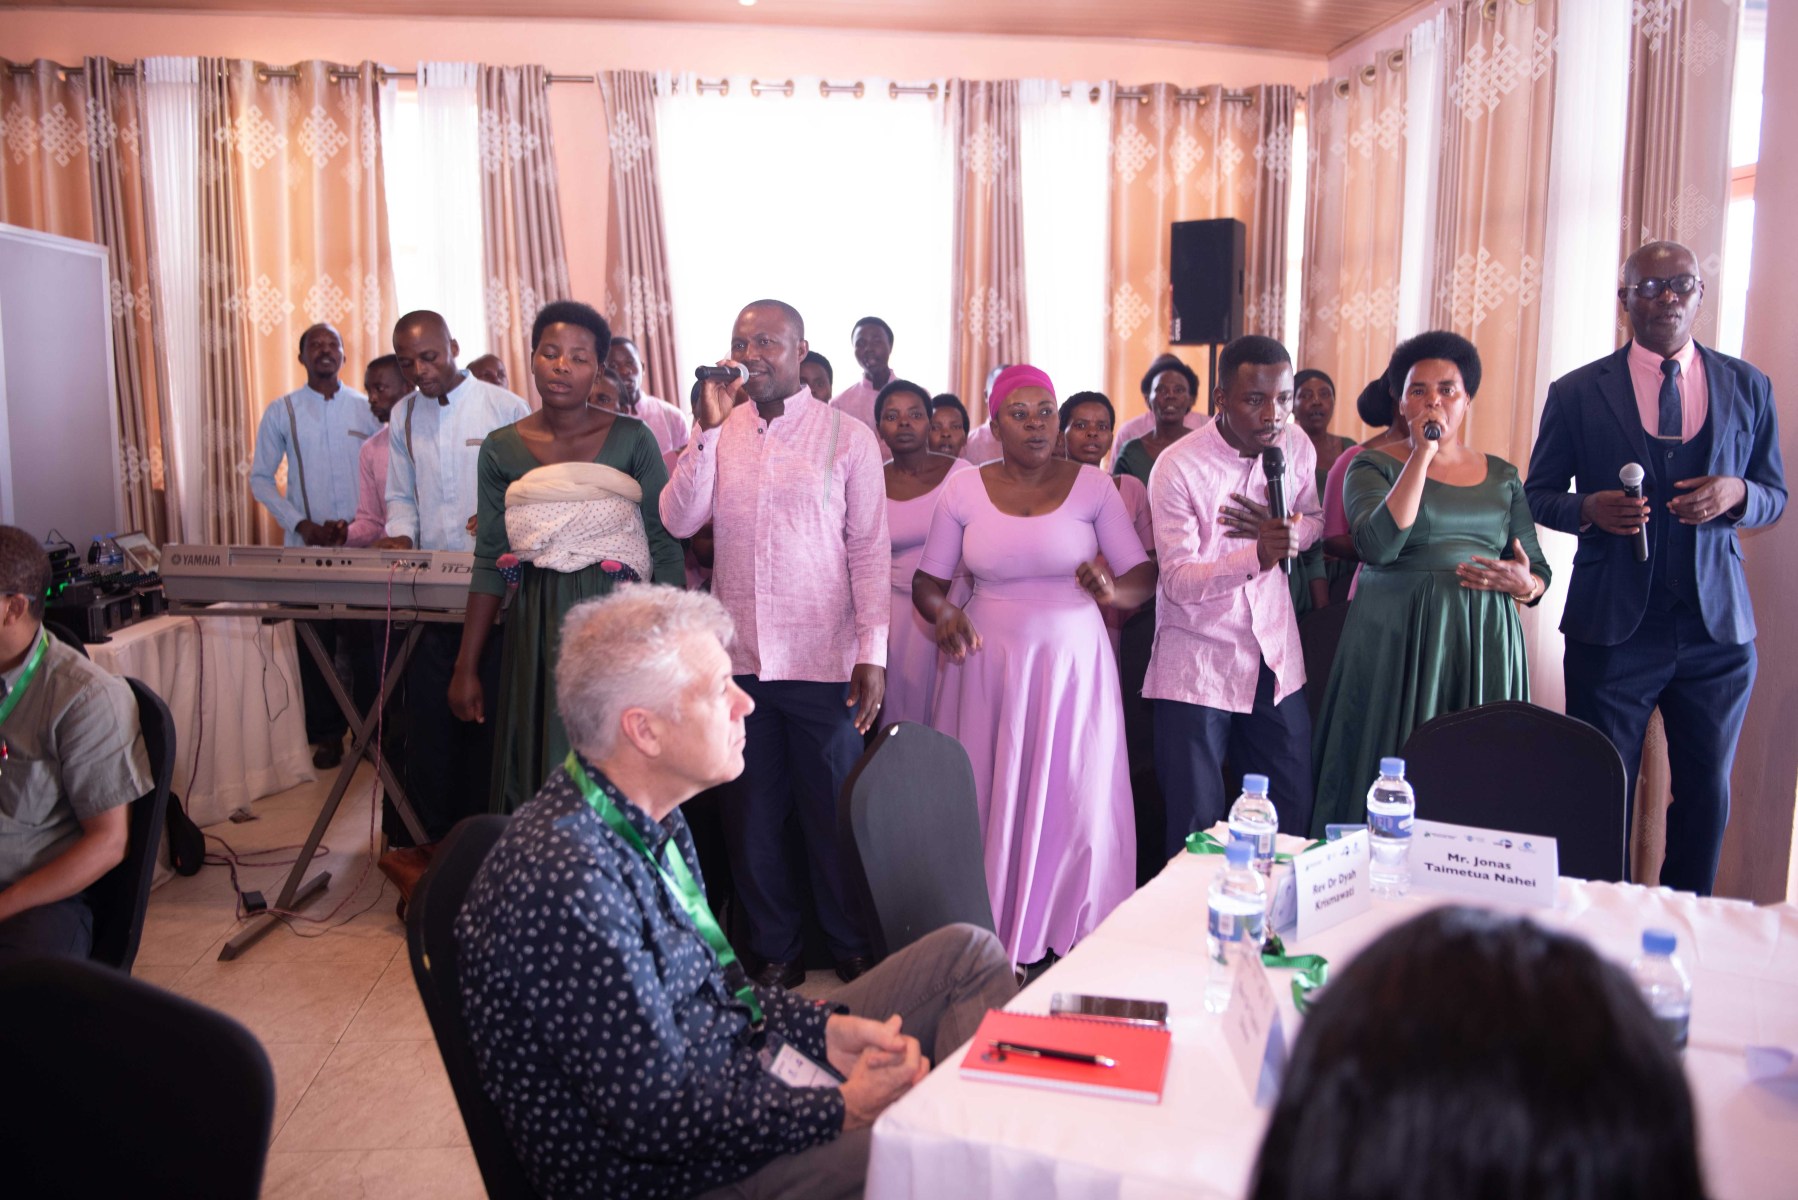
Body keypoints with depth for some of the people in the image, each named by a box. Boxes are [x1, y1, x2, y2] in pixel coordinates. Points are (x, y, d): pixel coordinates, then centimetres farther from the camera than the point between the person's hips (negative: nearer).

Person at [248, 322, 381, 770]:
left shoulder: (366, 408, 7)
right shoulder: (281, 412, 7)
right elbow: (260, 478, 6)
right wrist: (300, 523, -6)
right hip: (306, 545, 0)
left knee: (365, 637, 0)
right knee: (314, 642, 3)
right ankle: (326, 733, 12)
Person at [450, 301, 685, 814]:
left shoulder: (632, 439, -2)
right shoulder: (501, 449, 5)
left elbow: (666, 546, -3)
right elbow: (489, 562, 8)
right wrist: (466, 668, 6)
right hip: (535, 629, 3)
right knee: (535, 777, 9)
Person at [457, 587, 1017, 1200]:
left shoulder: (649, 822, 4)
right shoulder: (567, 879, -29)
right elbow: (657, 1111, -26)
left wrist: (825, 1029, -1)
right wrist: (842, 1110, -18)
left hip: (742, 1067, 10)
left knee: (967, 953, 6)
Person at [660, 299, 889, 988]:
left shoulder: (847, 437, -2)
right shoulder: (719, 432, 7)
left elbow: (870, 550, -4)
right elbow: (679, 521, -5)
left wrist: (872, 651, -9)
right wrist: (708, 428, -11)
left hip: (822, 662, -3)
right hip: (738, 657, 3)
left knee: (833, 816, 8)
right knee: (752, 816, 13)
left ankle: (853, 948, 28)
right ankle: (774, 951, 30)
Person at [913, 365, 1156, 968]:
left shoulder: (1092, 486, 1)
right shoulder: (964, 490, 3)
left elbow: (1144, 577, 1)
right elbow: (926, 581, 7)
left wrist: (1113, 590, -21)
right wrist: (945, 613, -15)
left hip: (1073, 662, 0)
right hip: (987, 664, 1)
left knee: (1076, 801, 2)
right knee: (990, 803, 3)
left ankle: (1075, 940, 20)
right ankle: (990, 944, 17)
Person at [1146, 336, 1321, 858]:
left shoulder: (1296, 446, 1)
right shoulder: (1178, 467, -14)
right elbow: (1178, 580, -17)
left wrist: (1285, 530, -7)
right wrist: (1256, 557, -35)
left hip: (1275, 657, 5)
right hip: (1197, 663, -5)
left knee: (1292, 814, 10)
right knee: (1196, 829, 0)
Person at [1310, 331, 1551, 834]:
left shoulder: (1502, 476, 14)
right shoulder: (1374, 465, 2)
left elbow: (1540, 572, 16)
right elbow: (1378, 545, -17)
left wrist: (1521, 583, -9)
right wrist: (1422, 453, -12)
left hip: (1483, 646, 4)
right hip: (1395, 642, -3)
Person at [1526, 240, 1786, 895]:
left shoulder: (1747, 387, 7)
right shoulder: (1577, 392, 1)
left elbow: (1775, 496, 11)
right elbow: (1538, 495, 6)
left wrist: (1737, 493, -12)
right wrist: (1588, 508, -16)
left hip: (1717, 625, 3)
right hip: (1612, 625, -2)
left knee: (1705, 791, 12)